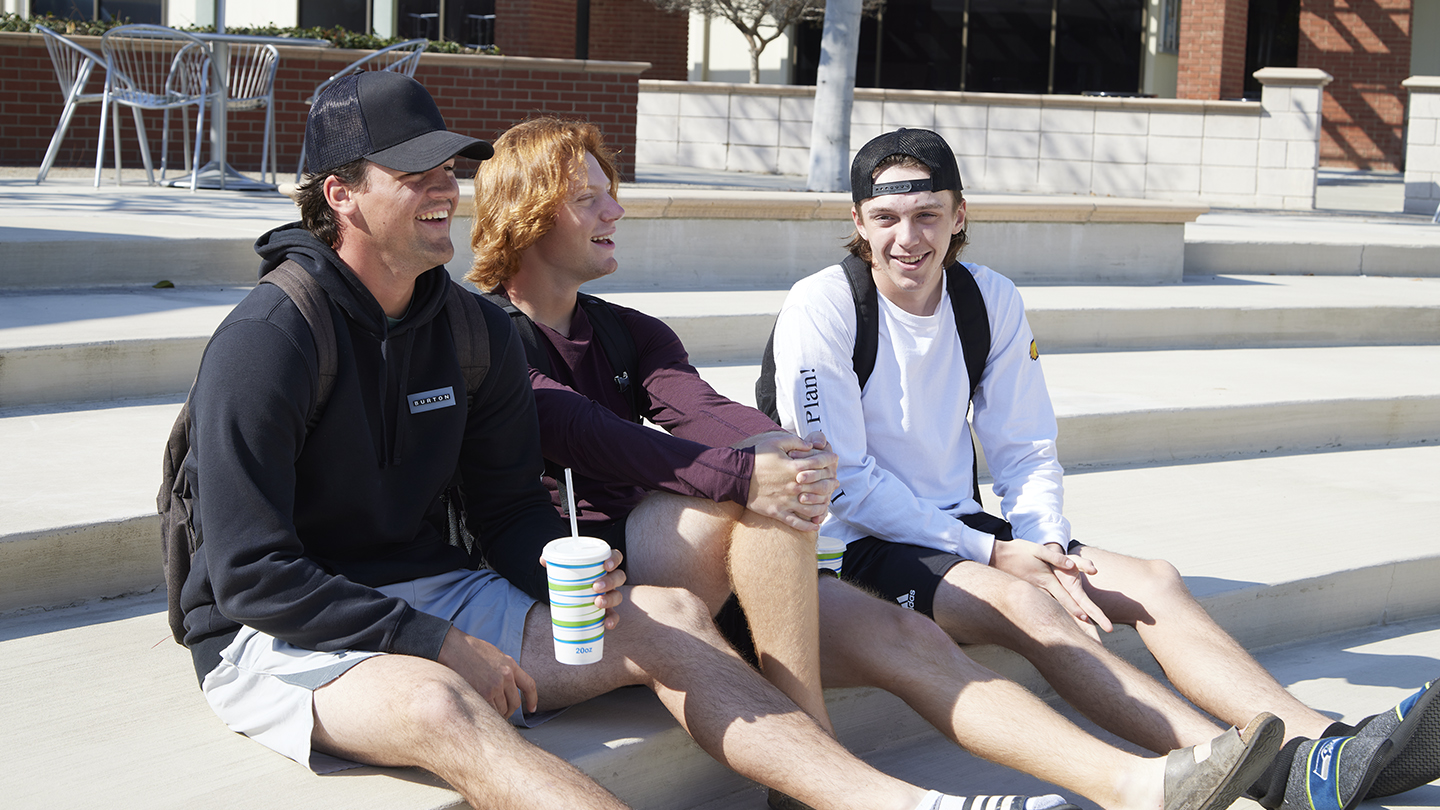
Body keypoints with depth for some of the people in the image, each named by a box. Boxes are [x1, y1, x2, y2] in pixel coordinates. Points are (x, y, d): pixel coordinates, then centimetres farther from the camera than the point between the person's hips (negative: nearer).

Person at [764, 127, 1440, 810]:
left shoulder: (991, 300, 4)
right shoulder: (820, 308, -13)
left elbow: (1026, 453, 8)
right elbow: (841, 482, -15)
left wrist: (1046, 546, -13)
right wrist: (993, 552, -17)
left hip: (960, 528, 6)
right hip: (858, 543, -6)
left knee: (1153, 581, -14)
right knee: (1020, 601, -32)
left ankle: (1324, 748, -30)